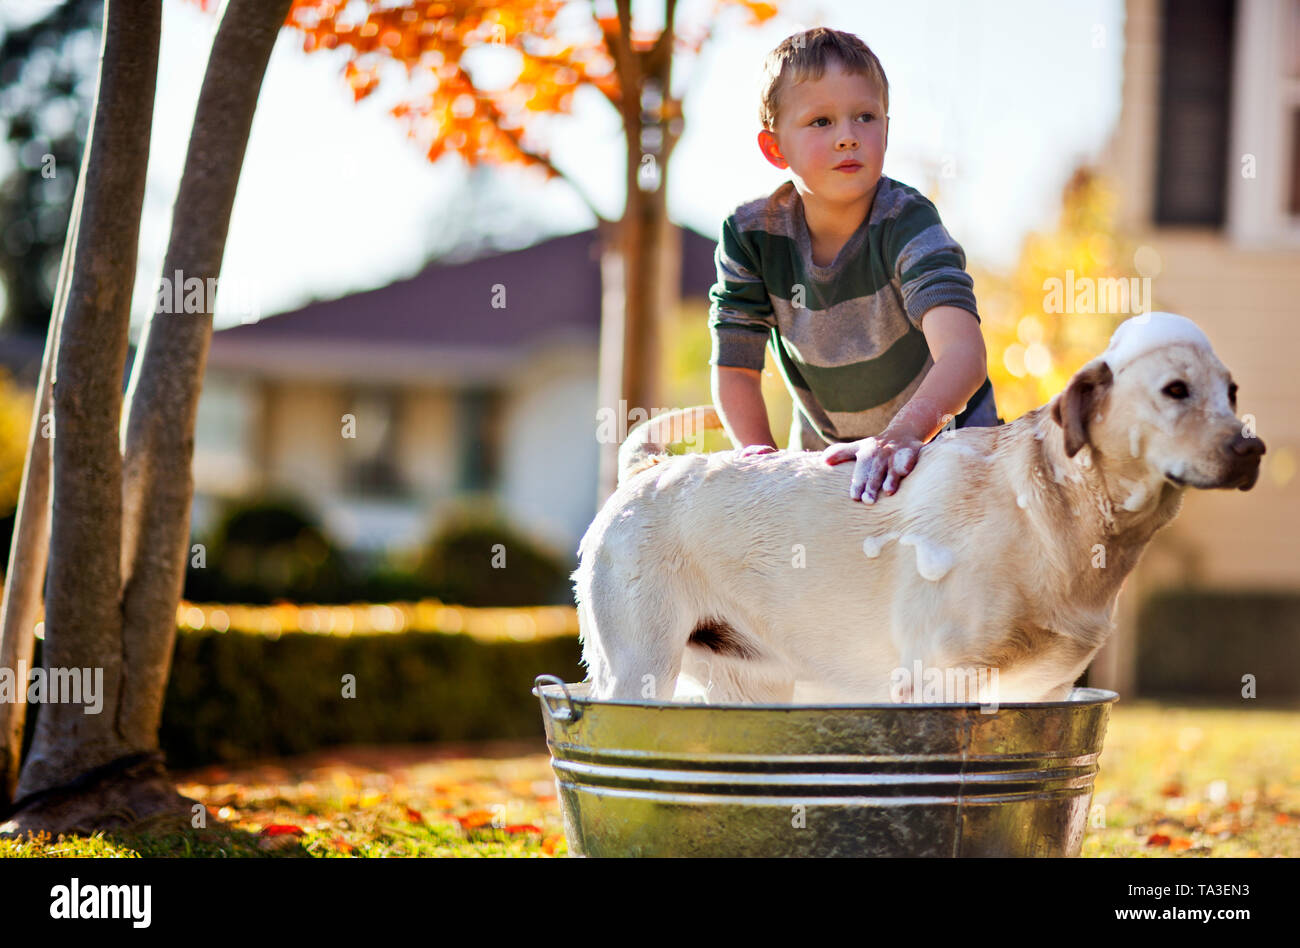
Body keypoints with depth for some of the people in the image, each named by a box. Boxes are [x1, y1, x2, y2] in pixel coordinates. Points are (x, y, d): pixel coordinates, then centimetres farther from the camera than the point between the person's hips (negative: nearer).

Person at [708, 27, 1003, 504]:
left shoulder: (907, 223, -25)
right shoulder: (751, 235, -15)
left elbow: (962, 352, -40)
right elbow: (735, 368, -8)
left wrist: (902, 433, -57)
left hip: (941, 433, -3)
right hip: (824, 449, 3)